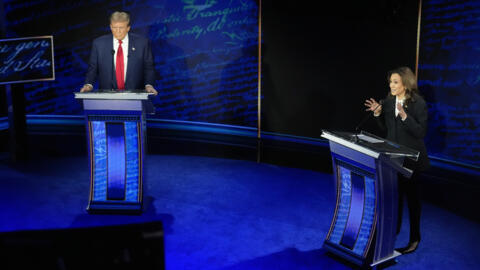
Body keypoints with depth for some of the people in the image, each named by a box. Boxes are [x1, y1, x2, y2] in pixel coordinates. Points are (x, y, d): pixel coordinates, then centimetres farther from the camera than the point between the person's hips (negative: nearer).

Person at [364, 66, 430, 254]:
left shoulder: (419, 104, -15)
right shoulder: (389, 101, 2)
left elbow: (421, 132, -20)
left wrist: (404, 116, -30)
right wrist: (378, 113, -5)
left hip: (411, 158, -5)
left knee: (412, 196, 7)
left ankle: (414, 238, 21)